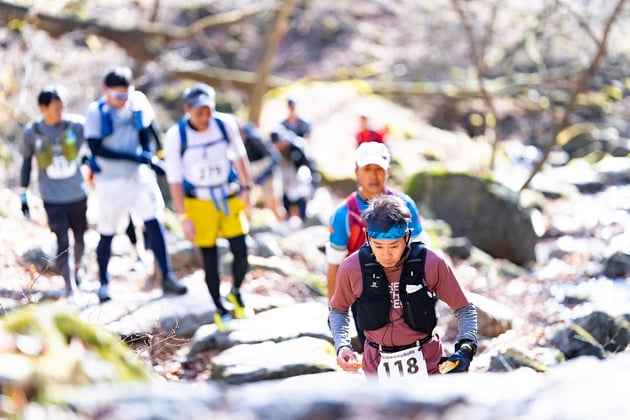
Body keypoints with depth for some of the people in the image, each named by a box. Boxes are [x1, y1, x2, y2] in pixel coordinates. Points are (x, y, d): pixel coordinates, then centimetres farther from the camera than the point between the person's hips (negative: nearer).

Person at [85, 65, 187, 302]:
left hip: (139, 176, 2)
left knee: (154, 224, -8)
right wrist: (133, 156, -24)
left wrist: (150, 157, -4)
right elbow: (97, 149, -18)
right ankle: (103, 283, 25)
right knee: (107, 235, 7)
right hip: (110, 181, -2)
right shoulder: (95, 112, -12)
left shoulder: (138, 102, -3)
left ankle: (167, 278, -1)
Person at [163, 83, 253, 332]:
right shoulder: (175, 136, -18)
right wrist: (184, 217, -12)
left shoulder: (226, 124, -12)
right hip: (199, 202, -2)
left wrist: (246, 189, 8)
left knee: (241, 253, -5)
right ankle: (220, 309, 23)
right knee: (210, 260, 4)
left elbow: (239, 155, 6)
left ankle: (236, 292, 24)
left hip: (231, 197, 2)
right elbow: (174, 179, -12)